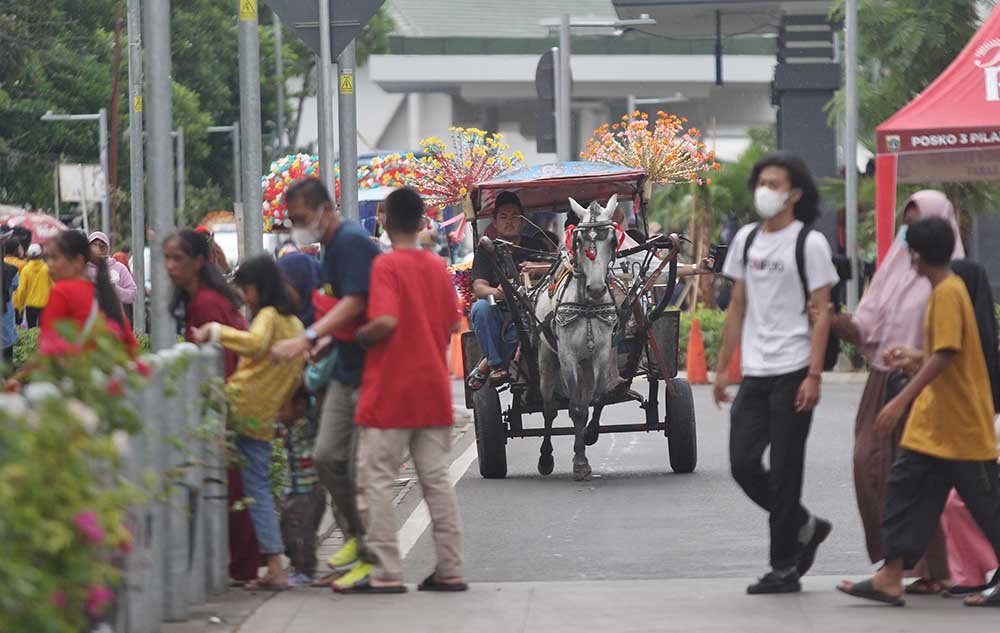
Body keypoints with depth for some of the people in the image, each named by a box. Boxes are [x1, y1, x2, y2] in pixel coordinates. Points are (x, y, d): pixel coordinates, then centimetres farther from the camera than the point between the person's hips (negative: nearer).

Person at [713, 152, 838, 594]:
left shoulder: (810, 244, -5)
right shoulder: (746, 239, 13)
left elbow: (821, 314, -8)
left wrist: (814, 376, -16)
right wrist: (722, 368, 14)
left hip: (792, 373, -6)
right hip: (754, 372, 6)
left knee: (784, 470, -3)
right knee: (743, 463, 0)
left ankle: (784, 567, 4)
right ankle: (805, 526, 22)